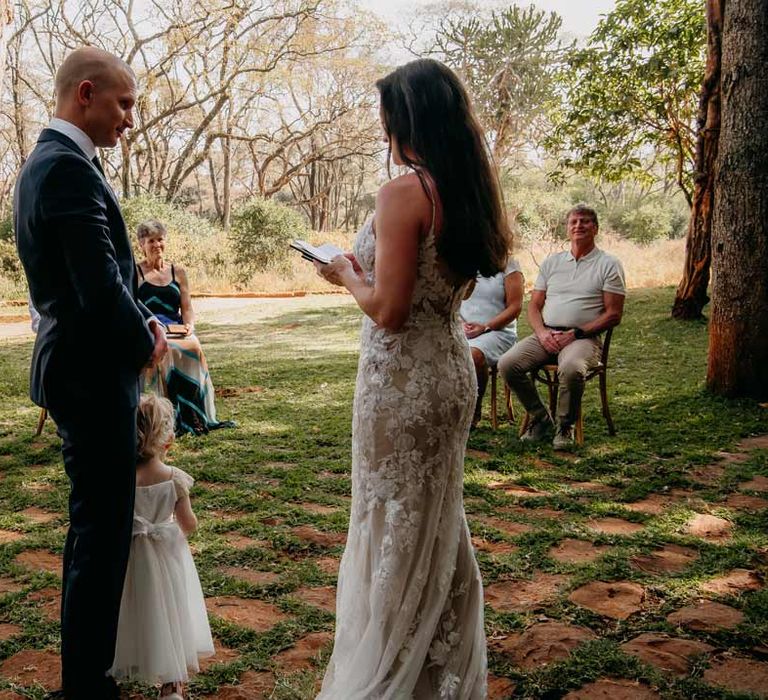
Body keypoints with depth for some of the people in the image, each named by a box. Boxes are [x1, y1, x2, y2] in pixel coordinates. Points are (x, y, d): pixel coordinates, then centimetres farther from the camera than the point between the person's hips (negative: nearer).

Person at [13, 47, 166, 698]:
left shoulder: (46, 161, 14)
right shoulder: (69, 168, -19)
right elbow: (100, 285, -24)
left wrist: (142, 320, 4)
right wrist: (145, 341, -8)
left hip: (79, 368, 11)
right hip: (94, 373, -11)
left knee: (92, 523, 21)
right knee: (104, 530, 0)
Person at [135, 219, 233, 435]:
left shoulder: (177, 271, 18)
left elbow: (187, 308, 14)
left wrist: (189, 325, -8)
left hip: (176, 331, 3)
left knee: (194, 348, -31)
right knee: (165, 351, -36)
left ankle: (198, 417, -29)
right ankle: (172, 418, -34)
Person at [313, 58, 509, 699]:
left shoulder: (405, 192, -18)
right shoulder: (467, 191, 7)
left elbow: (389, 310, -22)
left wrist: (347, 276, -4)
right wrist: (370, 266, 16)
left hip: (403, 377, -8)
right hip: (453, 368, 9)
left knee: (396, 526, 6)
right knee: (439, 522, 19)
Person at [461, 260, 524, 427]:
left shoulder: (508, 265, 1)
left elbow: (515, 307, -5)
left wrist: (485, 327, -14)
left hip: (498, 331, -4)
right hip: (463, 330, 4)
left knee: (474, 354, -36)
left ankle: (475, 412, -16)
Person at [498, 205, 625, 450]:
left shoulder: (609, 265, 5)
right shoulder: (551, 262, 18)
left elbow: (613, 314, -2)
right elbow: (534, 305, 15)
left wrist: (575, 334, -12)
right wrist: (542, 333, -6)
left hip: (583, 337, -4)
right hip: (546, 335, 4)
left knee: (571, 369, -38)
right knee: (507, 364, -21)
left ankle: (565, 426, -10)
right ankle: (539, 418, 0)